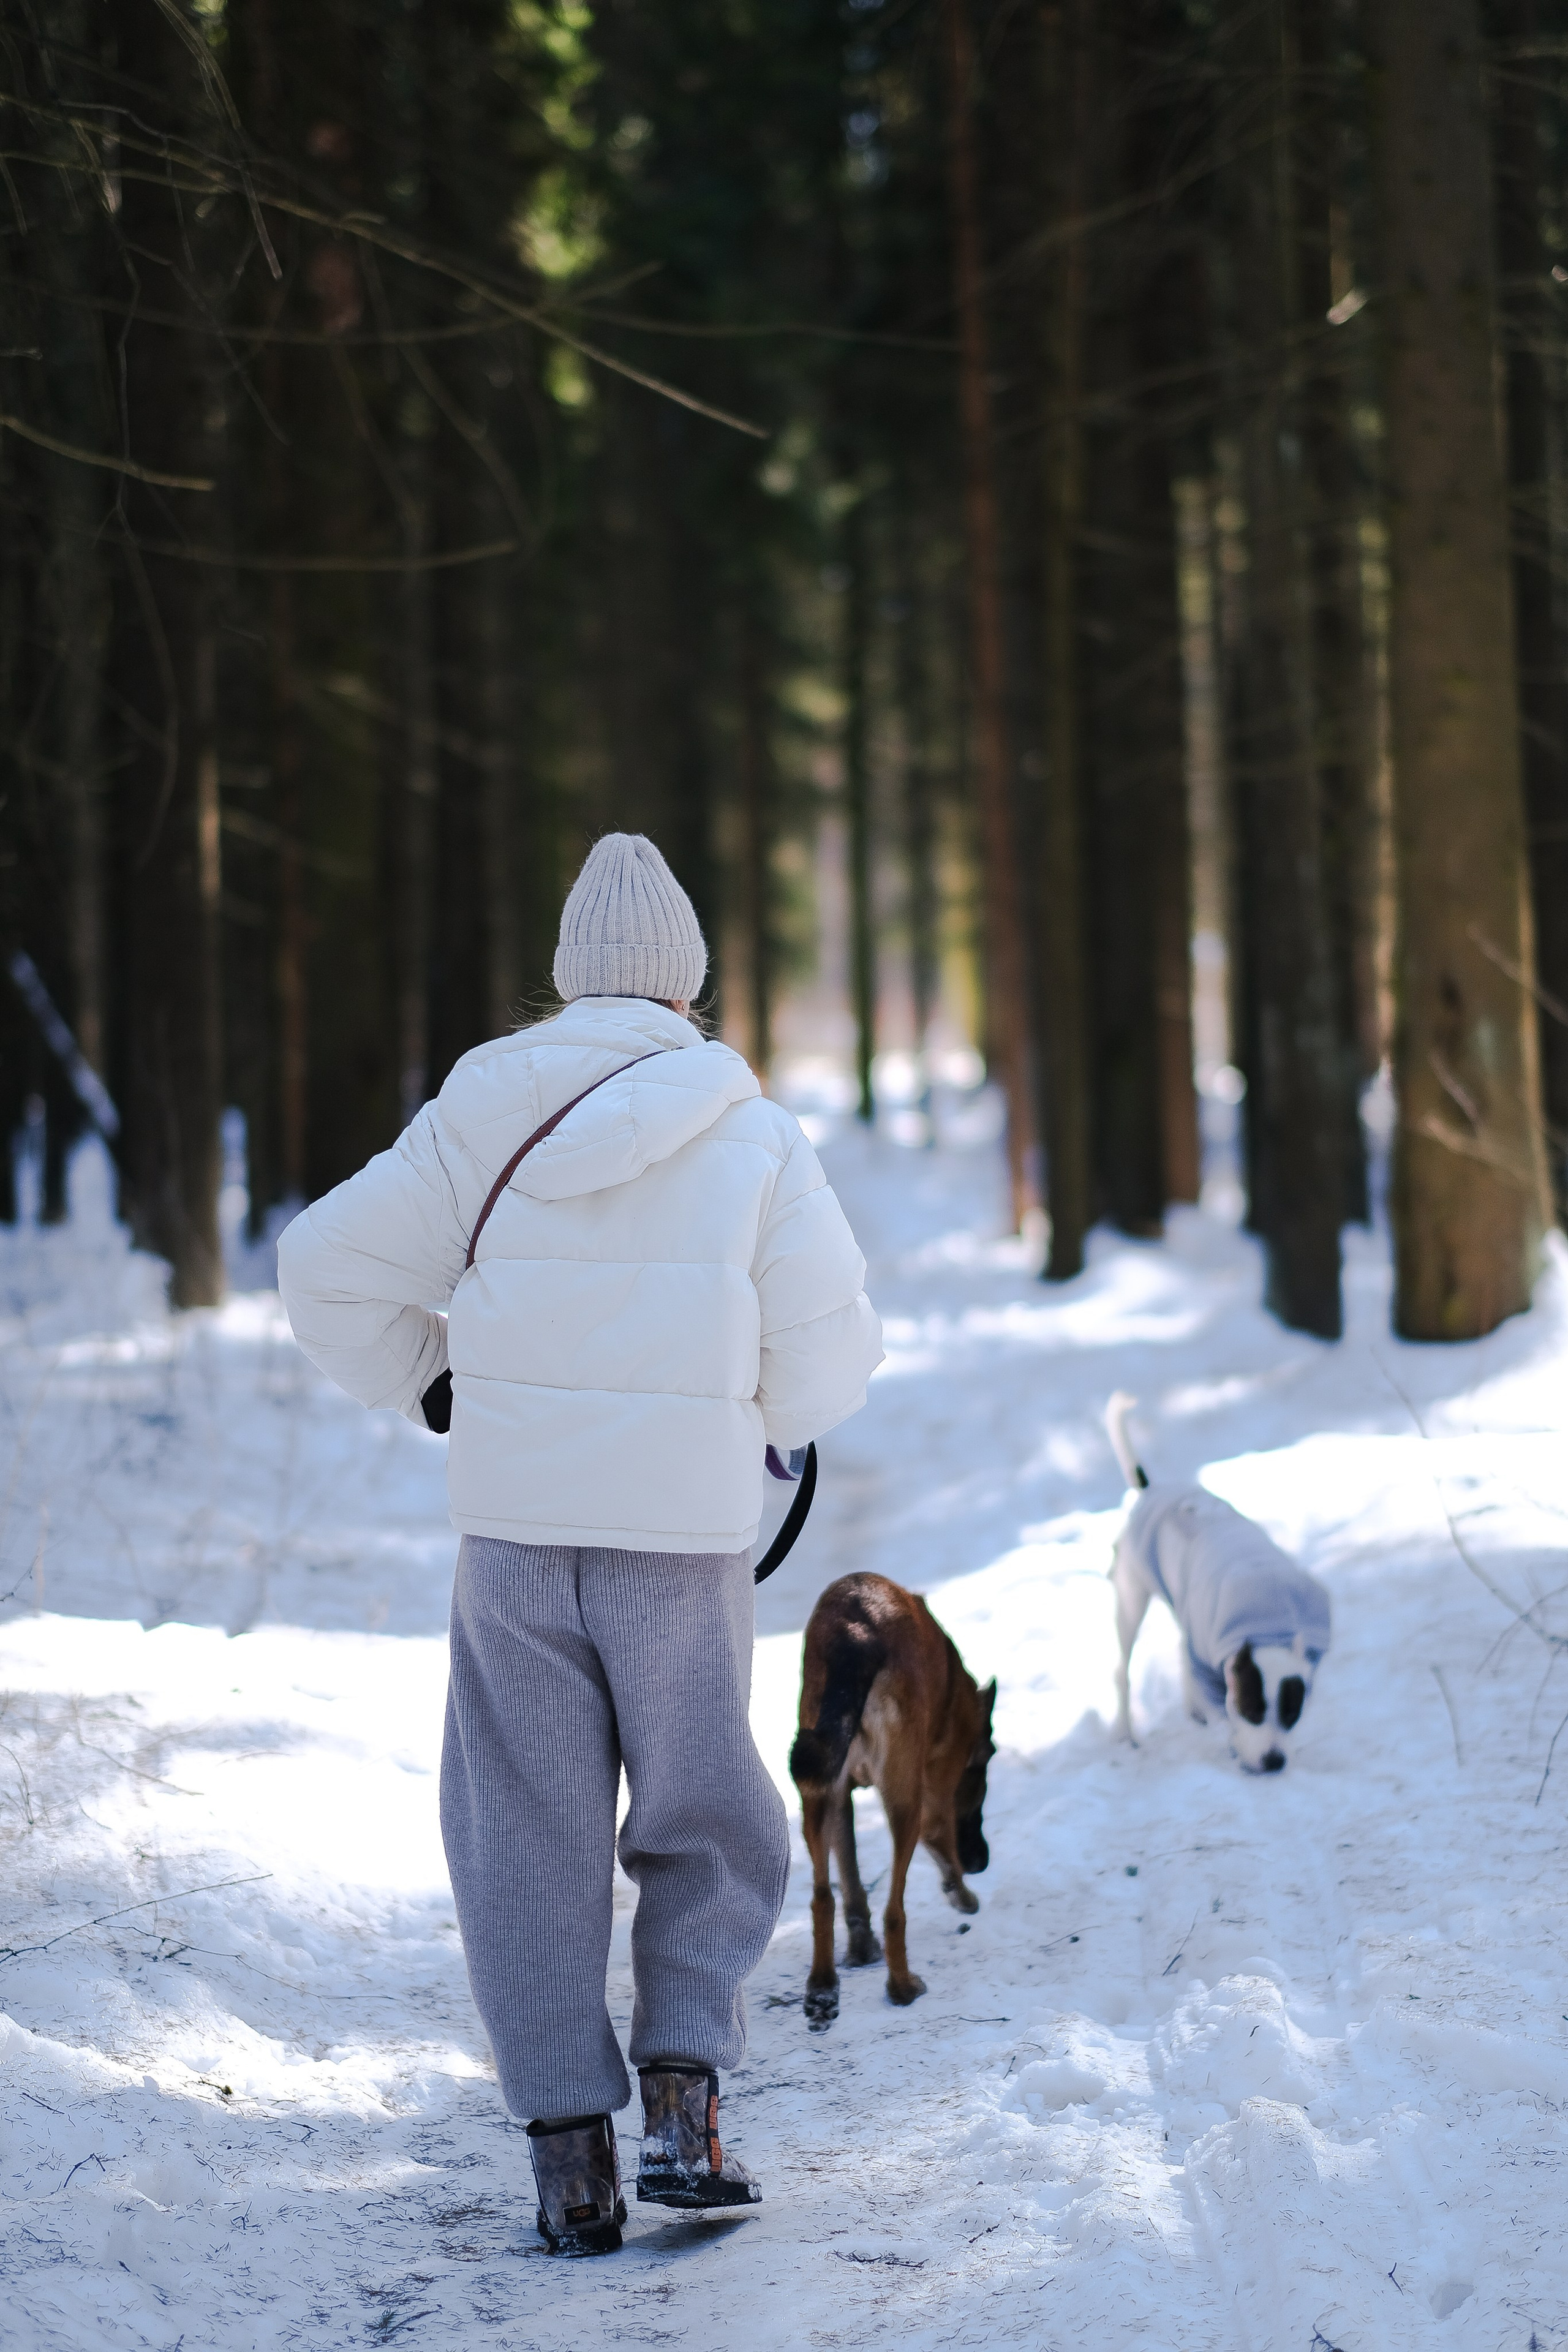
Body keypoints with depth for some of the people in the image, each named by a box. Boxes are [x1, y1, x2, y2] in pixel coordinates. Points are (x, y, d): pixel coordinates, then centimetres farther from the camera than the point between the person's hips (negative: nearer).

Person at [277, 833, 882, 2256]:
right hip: (688, 1537, -1)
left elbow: (332, 1271, 5)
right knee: (704, 1834, 15)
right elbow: (830, 1349, -2)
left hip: (515, 1523, 1)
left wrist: (431, 1390, 20)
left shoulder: (482, 1124, 2)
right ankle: (684, 2103, -2)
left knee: (532, 1840, 8)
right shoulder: (753, 1138, -2)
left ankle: (570, 2160, 5)